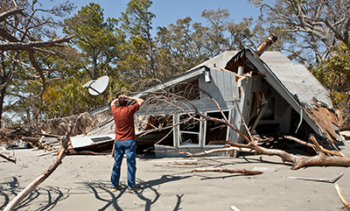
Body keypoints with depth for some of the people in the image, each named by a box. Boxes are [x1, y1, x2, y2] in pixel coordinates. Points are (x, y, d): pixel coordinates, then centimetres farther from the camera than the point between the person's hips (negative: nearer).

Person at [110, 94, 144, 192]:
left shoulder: (115, 110, 1)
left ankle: (115, 185, 18)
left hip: (118, 141, 5)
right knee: (131, 163, 1)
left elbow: (112, 103, 27)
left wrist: (118, 98, 15)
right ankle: (131, 186, 4)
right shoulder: (129, 110, -11)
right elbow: (141, 101, 2)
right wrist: (130, 98, 4)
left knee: (117, 163, 11)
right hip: (129, 141, -4)